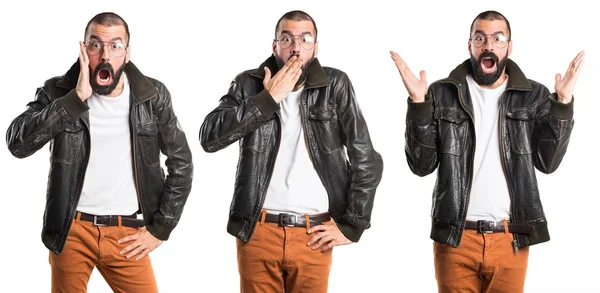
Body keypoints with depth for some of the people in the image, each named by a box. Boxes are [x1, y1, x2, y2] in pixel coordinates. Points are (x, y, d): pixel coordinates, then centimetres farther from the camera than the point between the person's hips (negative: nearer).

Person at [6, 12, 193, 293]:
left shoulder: (152, 96, -2)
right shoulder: (58, 92, -5)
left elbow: (181, 163, 5)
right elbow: (17, 143, -21)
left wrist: (160, 228, 1)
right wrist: (76, 97, -26)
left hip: (127, 233, 0)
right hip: (71, 231, 0)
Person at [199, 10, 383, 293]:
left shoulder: (335, 85, 1)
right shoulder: (249, 84, 3)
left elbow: (366, 159, 0)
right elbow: (209, 137, -11)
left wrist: (351, 225, -3)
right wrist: (269, 98, -14)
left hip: (314, 235, 0)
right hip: (257, 231, 0)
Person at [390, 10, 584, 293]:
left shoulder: (534, 96, 3)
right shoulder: (442, 94, 1)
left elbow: (548, 162, -4)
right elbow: (422, 165, -4)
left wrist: (563, 103, -13)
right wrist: (418, 104, -14)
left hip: (510, 239, 1)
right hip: (455, 236, -1)